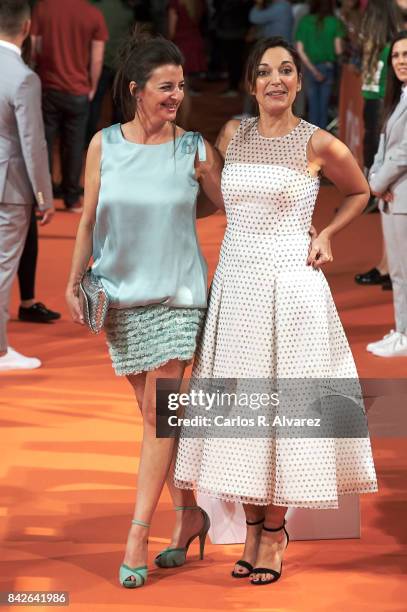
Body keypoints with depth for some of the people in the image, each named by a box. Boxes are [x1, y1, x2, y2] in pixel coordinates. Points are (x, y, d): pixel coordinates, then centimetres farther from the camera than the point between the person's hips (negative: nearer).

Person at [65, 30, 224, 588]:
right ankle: (189, 514, 23)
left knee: (159, 412, -7)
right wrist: (74, 281, 7)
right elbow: (88, 219, 7)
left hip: (176, 295, -3)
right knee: (154, 412, 9)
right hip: (121, 293, 3)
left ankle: (138, 534, -4)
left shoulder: (196, 150, -4)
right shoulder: (104, 145, 0)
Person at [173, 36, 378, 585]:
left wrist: (325, 235, 1)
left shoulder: (318, 144, -4)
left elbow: (360, 193, 13)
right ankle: (253, 526, 16)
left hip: (291, 287, -4)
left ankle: (274, 530, 10)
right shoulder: (232, 134, 7)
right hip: (235, 284, 4)